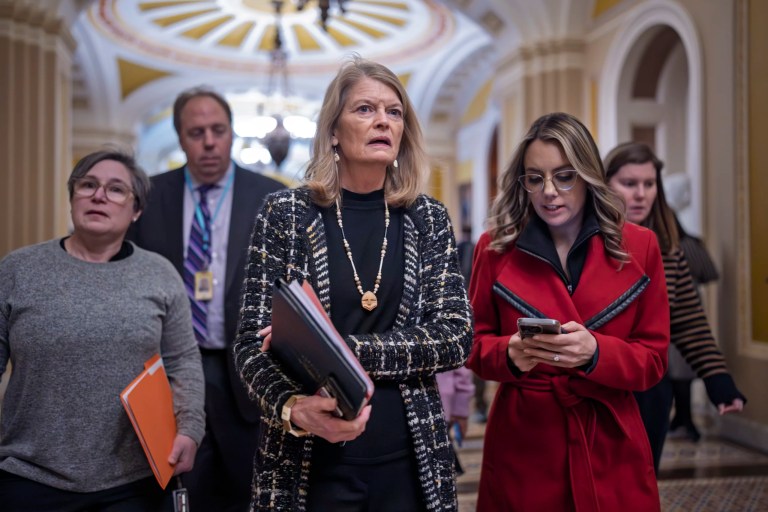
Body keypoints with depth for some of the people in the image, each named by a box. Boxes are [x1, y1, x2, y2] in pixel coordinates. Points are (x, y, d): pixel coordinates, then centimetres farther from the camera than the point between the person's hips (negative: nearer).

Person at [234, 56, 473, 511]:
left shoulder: (428, 219, 1)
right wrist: (293, 408, -24)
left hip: (410, 460, 2)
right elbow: (252, 342, -5)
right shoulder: (286, 213, -4)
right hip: (309, 464, -2)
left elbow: (457, 336, -8)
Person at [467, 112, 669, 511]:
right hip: (521, 448, 0)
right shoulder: (495, 247, -3)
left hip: (610, 449, 1)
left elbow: (653, 358, -1)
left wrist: (596, 352, -21)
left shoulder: (638, 247, -1)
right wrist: (510, 354, -19)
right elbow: (475, 344, 3)